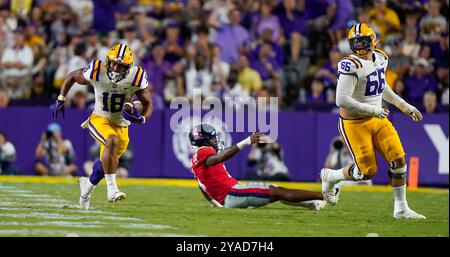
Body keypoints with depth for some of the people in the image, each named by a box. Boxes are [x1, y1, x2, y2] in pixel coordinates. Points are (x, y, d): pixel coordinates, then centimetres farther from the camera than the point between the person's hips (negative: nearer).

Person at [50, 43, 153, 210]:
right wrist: (60, 101, 2)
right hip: (99, 119, -3)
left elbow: (148, 104, -7)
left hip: (121, 125, 3)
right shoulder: (96, 72, -20)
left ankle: (88, 185, 48)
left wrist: (141, 118, -29)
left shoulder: (137, 78, -18)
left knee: (105, 163, 15)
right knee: (112, 141, -34)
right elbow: (72, 76, 0)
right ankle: (111, 189, -32)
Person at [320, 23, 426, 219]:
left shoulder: (380, 59, 5)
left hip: (378, 120, 7)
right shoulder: (352, 65, -21)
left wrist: (404, 107, 21)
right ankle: (330, 177, 26)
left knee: (398, 159, -4)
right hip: (355, 123, -7)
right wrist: (373, 110, -24)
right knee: (367, 171, -2)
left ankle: (401, 208, 8)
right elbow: (342, 100, -27)